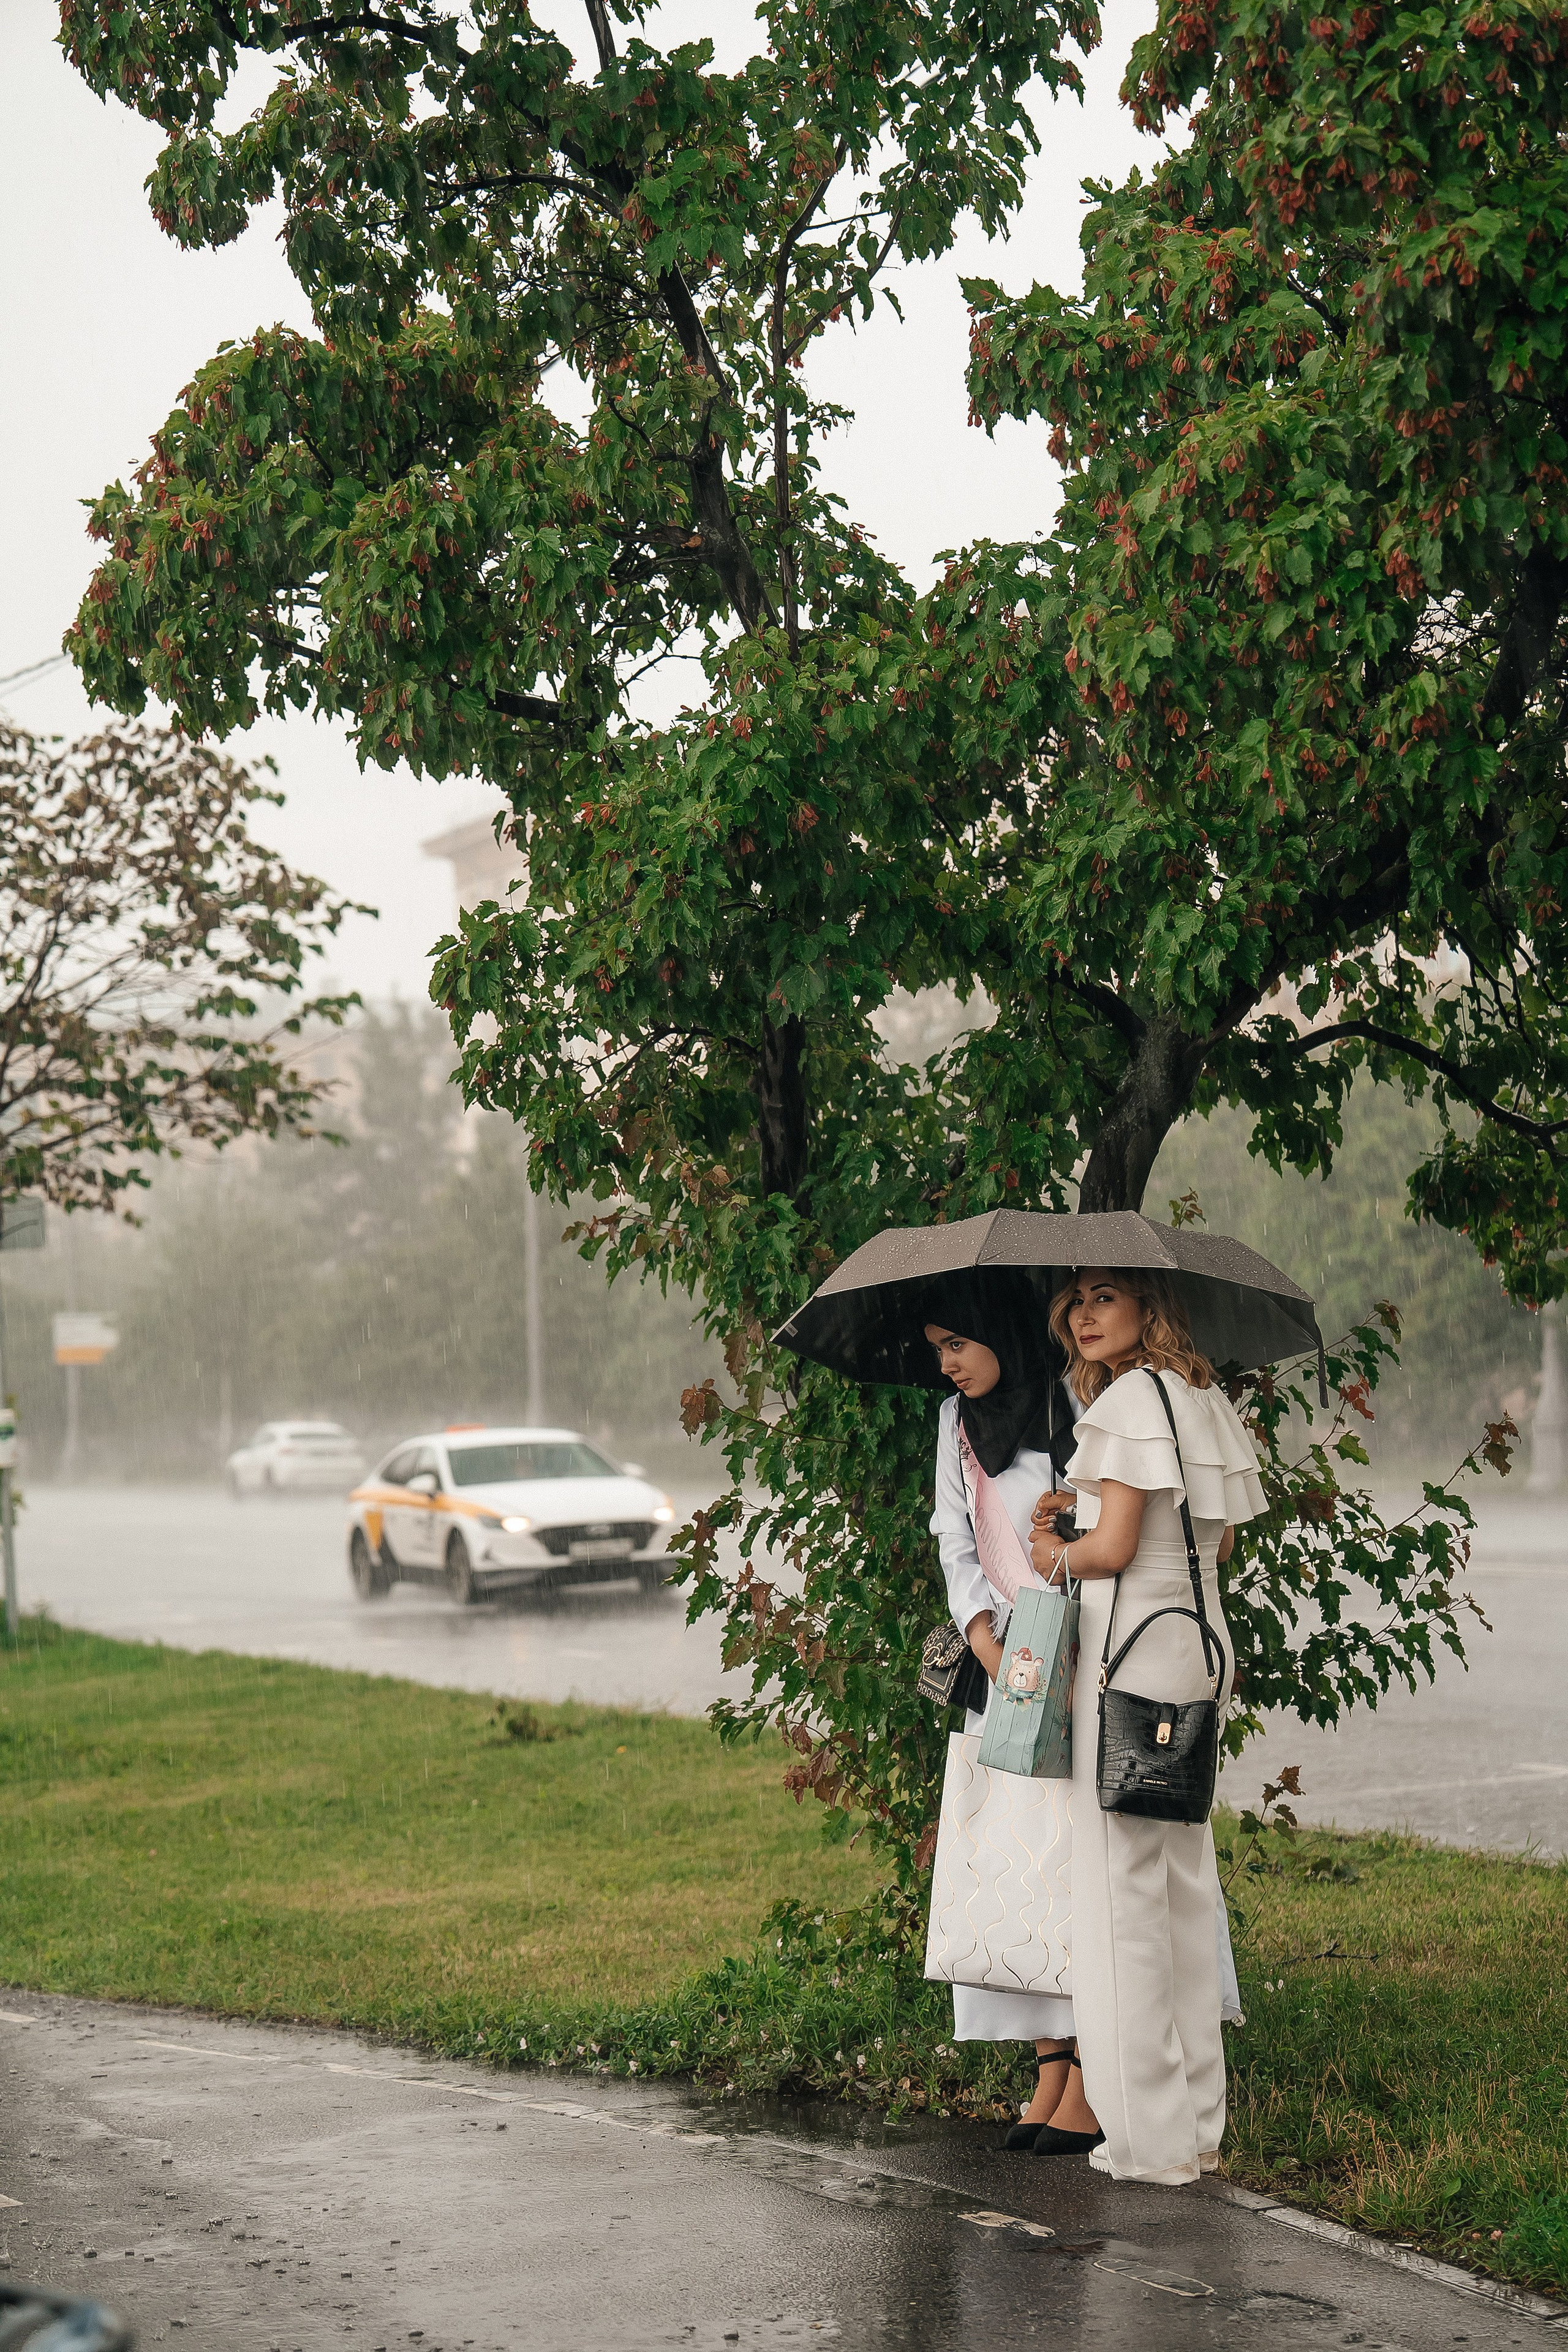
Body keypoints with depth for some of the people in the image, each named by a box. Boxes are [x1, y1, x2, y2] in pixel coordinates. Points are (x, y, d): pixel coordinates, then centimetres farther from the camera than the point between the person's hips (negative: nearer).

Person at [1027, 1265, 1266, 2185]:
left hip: (1134, 1643, -9)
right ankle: (1200, 2124, 16)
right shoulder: (1208, 1398, 15)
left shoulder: (1131, 1397, -11)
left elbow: (1114, 1548, -16)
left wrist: (1052, 1551, 5)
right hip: (1202, 1639, 9)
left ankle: (1150, 2136, -1)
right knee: (1186, 1879, 12)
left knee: (1123, 1885, -3)